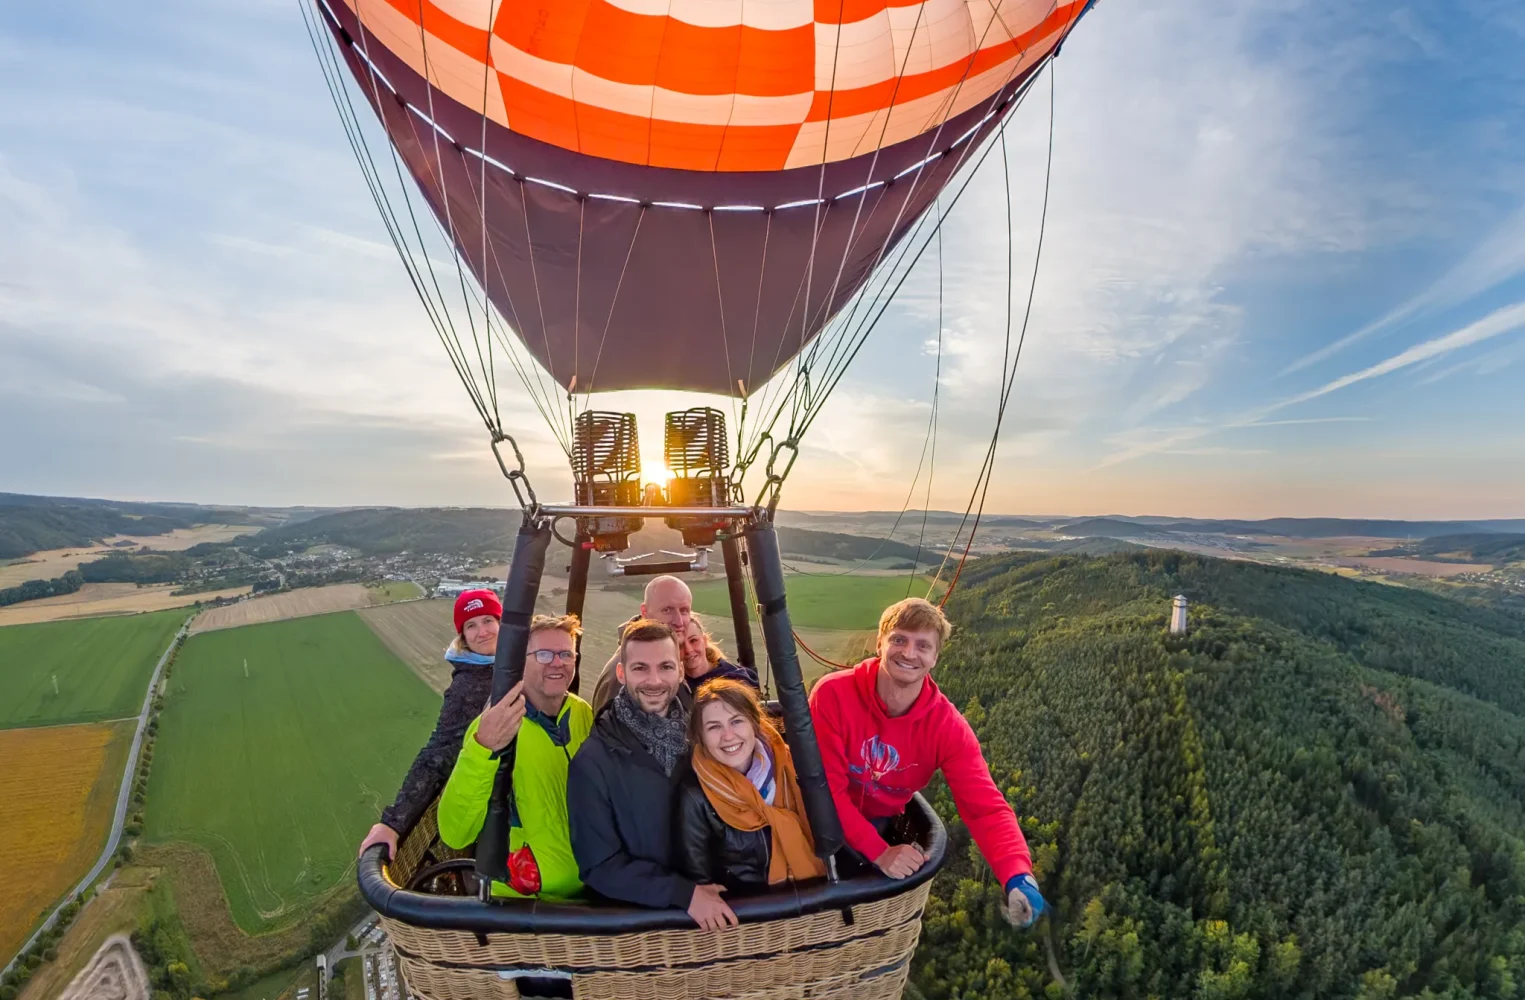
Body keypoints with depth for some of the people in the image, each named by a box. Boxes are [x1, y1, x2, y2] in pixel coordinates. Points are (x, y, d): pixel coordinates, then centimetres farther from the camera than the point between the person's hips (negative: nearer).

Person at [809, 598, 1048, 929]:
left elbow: (985, 807, -27)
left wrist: (1018, 876, -45)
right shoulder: (833, 694, -29)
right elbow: (824, 787, -27)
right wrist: (878, 852, -36)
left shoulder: (948, 727, -21)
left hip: (880, 823, 3)